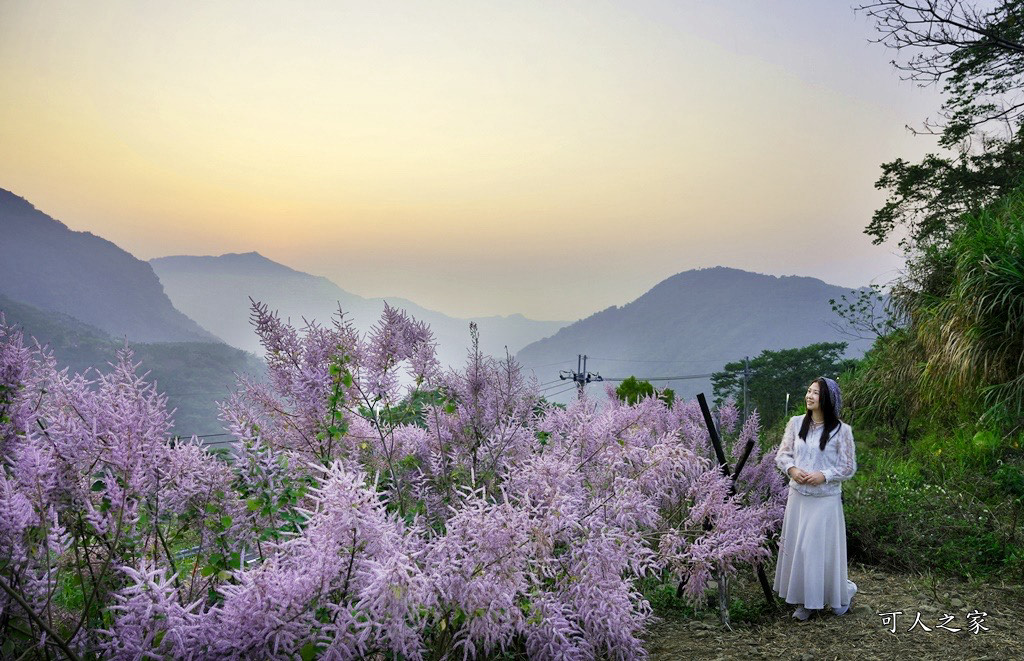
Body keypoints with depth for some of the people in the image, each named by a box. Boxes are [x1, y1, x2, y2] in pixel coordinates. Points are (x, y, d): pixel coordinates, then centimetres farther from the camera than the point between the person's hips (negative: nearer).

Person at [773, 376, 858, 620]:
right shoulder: (796, 423, 0)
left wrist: (823, 475, -18)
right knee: (797, 547, 8)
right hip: (798, 497, 4)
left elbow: (848, 468, -5)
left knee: (824, 548, 2)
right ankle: (805, 600, 22)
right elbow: (782, 454, 6)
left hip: (826, 499, -4)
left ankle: (842, 592, 29)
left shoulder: (841, 430, -10)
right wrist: (791, 469, -13)